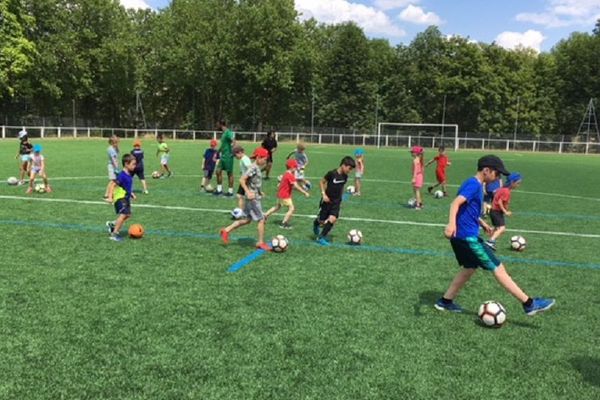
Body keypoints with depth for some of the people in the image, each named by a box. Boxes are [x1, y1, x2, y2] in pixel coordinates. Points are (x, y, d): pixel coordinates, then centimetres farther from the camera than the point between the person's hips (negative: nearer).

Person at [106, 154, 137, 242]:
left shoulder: (129, 175, 8)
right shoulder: (122, 175, -20)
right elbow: (112, 184, -22)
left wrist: (131, 193, 19)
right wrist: (110, 197, -27)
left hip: (126, 198, 9)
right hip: (120, 198, -9)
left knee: (128, 215, 12)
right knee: (123, 214, -16)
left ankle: (112, 224, 30)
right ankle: (114, 234, -8)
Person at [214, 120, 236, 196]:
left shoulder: (228, 132, -14)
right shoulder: (223, 133, 16)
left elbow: (233, 141, -28)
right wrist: (218, 152, 33)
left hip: (228, 156, -9)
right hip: (222, 156, 9)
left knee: (229, 173, 0)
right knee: (218, 171, 7)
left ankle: (230, 191, 9)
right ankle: (219, 189, 15)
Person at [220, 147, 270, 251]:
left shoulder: (257, 168, 11)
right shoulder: (253, 168, -17)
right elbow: (242, 180, -22)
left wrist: (259, 191, 17)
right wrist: (248, 192, -24)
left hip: (255, 197, 10)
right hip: (253, 198, -10)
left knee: (246, 220, 16)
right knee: (261, 219, 0)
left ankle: (226, 230, 20)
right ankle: (261, 242, 11)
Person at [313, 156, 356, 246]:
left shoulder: (345, 177, 0)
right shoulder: (332, 173, -18)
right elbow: (321, 182, -7)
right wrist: (323, 194, -14)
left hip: (336, 202, 4)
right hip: (327, 200, -4)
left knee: (333, 219, -13)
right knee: (322, 221, 6)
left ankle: (321, 237, -2)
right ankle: (316, 224, 44)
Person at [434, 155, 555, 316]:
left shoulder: (476, 185, 15)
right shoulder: (474, 184, -16)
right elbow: (456, 203, -31)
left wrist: (482, 223, 30)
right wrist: (451, 223, -46)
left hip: (463, 236, 10)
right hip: (467, 236, -10)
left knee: (470, 267, 21)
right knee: (498, 269, -5)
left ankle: (445, 301, 25)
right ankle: (529, 304, 2)